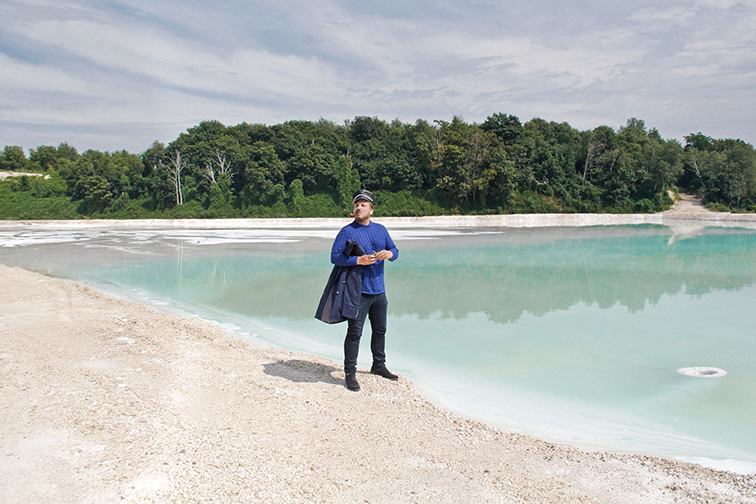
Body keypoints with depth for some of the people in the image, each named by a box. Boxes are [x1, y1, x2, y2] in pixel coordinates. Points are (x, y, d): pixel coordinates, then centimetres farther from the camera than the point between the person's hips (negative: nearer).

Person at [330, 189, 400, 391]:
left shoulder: (380, 229, 13)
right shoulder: (347, 231, -4)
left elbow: (394, 250, 13)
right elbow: (335, 256, -11)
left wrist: (388, 254, -12)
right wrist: (358, 260, -23)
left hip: (379, 290, 6)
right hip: (358, 292, -6)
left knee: (380, 329, 17)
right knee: (354, 333, -5)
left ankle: (379, 365, 34)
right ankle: (350, 373, 3)